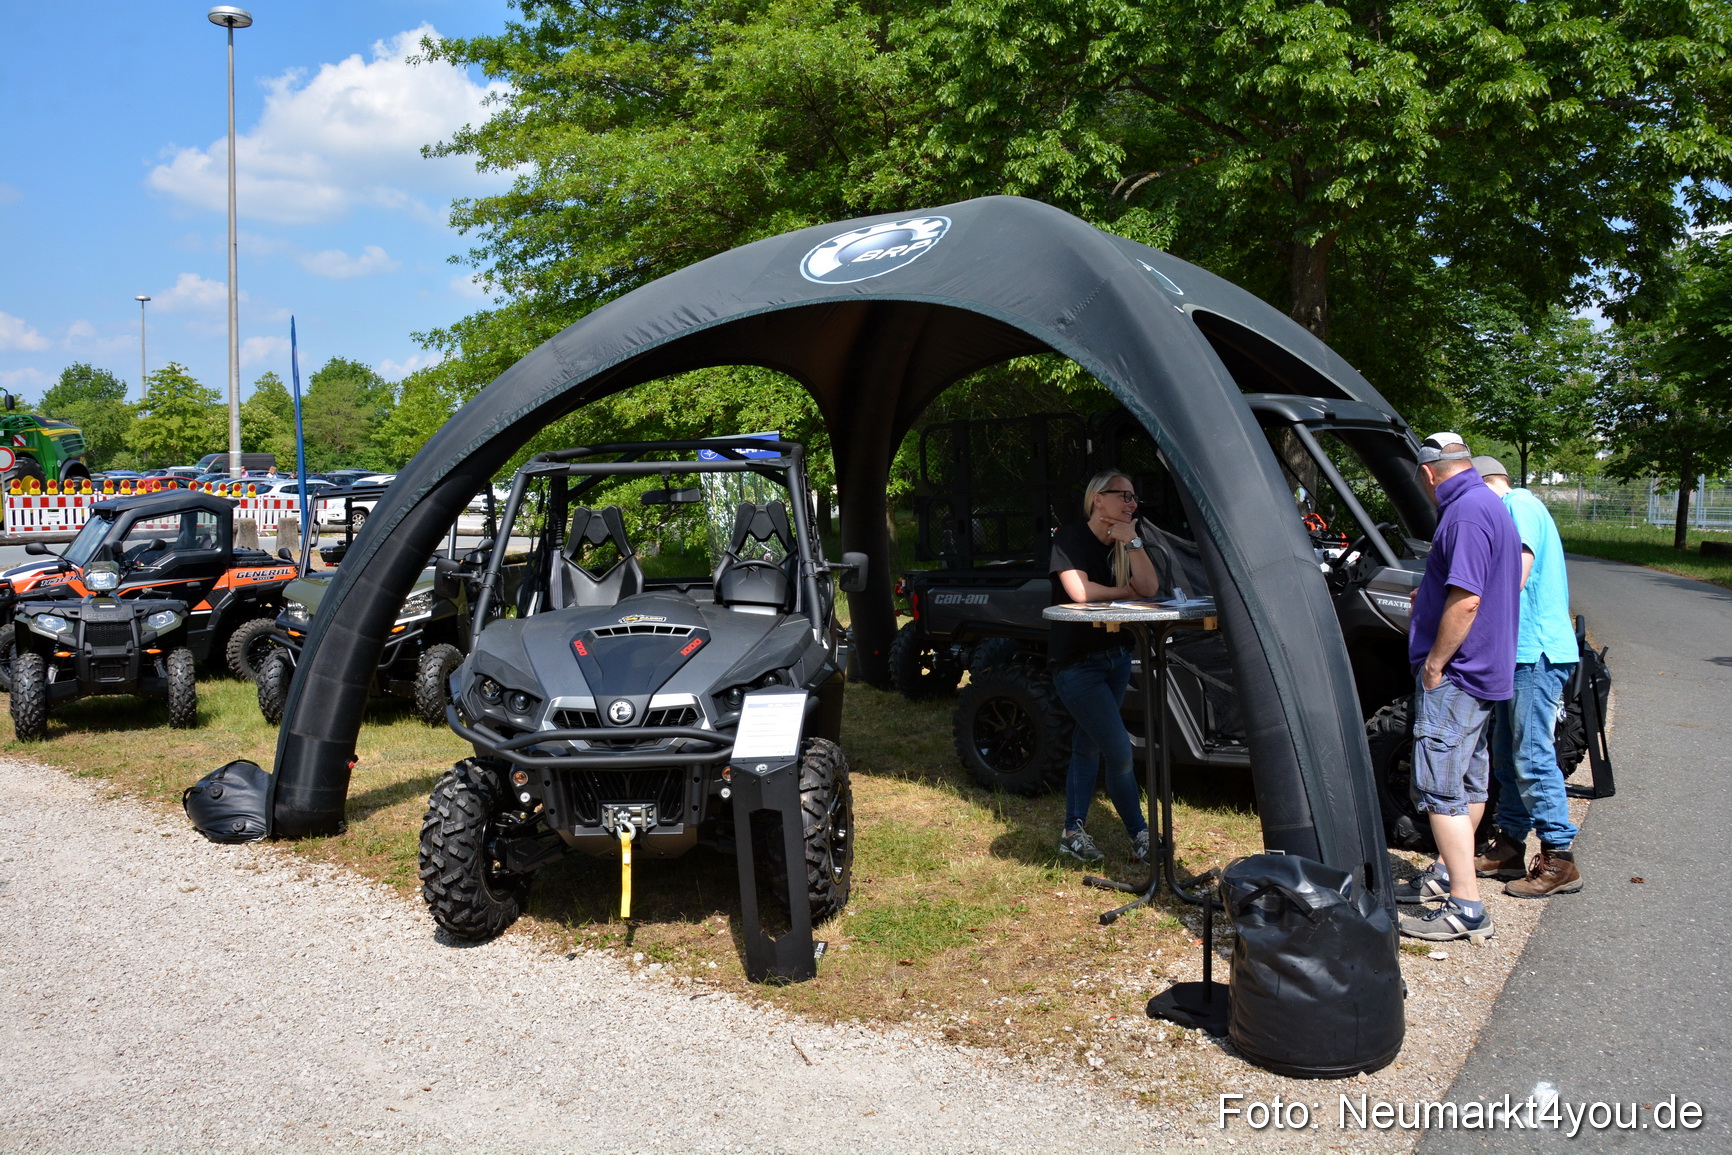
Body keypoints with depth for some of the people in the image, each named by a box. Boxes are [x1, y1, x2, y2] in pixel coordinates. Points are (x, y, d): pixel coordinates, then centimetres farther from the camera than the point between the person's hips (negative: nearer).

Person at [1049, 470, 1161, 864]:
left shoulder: (1124, 543, 7)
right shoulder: (1070, 538, -12)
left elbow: (1149, 588, -8)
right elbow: (1079, 592, -25)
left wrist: (1132, 542, -17)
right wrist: (1124, 591, -10)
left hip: (1116, 657, 7)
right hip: (1076, 664, -7)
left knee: (1089, 742, 13)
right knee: (1119, 749, -10)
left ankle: (1073, 832, 22)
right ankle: (1140, 837, 2)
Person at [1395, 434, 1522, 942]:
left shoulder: (1465, 511, -20)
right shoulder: (1493, 505, 13)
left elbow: (1465, 600, -26)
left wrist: (1433, 663, -18)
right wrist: (1431, 594, 22)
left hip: (1455, 674, -11)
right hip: (1488, 669, 11)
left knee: (1441, 789, -8)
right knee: (1469, 780, 19)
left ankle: (1466, 908, -5)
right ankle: (1447, 873, 34)